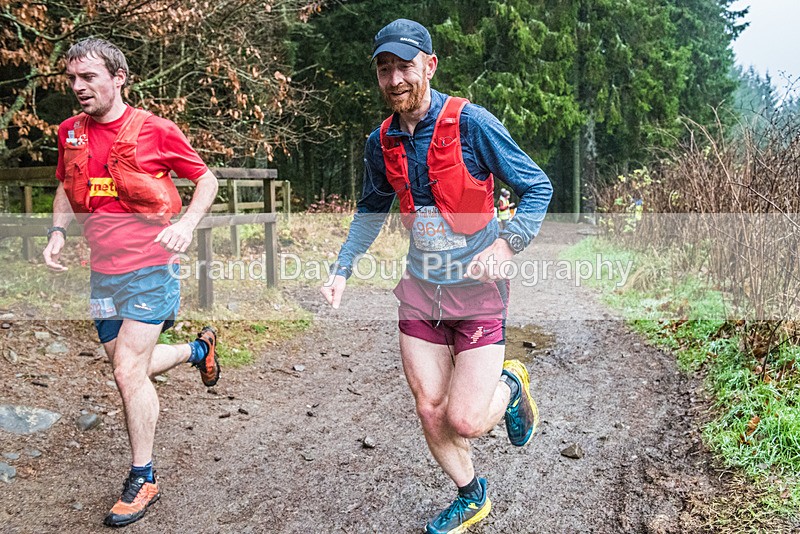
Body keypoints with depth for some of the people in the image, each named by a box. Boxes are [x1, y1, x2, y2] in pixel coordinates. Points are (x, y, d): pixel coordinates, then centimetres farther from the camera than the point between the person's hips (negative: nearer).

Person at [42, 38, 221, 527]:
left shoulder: (154, 130, -10)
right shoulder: (71, 133, 6)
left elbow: (206, 178, -1)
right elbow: (67, 188, 21)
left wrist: (187, 223, -18)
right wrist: (58, 231, 3)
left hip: (149, 268, -6)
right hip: (103, 271, 7)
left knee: (128, 371, -9)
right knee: (130, 367, 15)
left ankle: (143, 480, 9)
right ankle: (199, 348, 44)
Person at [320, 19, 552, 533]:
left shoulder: (471, 123, -15)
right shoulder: (382, 142, 2)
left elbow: (538, 187, -10)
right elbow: (373, 209, 18)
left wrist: (505, 245, -26)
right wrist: (342, 269, 8)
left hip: (477, 291, -5)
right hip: (420, 290, 5)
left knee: (464, 420, -10)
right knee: (430, 412, 9)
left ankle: (510, 386, 26)